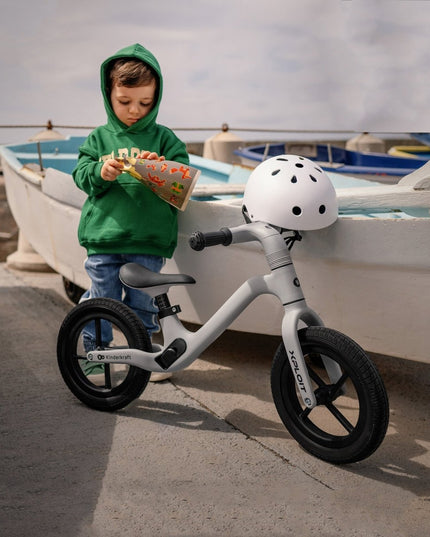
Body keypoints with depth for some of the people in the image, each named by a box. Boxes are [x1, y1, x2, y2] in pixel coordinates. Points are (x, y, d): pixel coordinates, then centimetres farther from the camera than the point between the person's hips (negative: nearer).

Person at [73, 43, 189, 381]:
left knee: (142, 302, 9)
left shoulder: (163, 138, 6)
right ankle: (95, 353, 25)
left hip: (148, 240, 0)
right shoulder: (100, 138, 8)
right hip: (103, 236, 1)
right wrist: (100, 173, -18)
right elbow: (81, 174, 4)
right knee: (101, 298, 7)